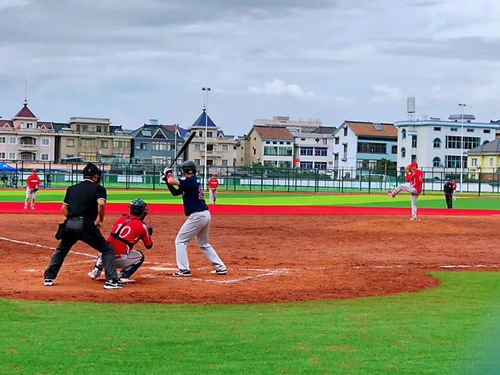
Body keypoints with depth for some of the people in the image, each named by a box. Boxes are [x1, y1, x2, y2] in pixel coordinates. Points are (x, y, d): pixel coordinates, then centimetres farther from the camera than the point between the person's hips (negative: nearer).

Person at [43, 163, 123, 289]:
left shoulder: (72, 188, 21)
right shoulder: (98, 188, 5)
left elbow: (64, 208, 18)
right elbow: (101, 204, -13)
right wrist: (100, 219, -1)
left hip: (69, 225, 5)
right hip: (86, 225, -5)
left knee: (61, 249, 28)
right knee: (108, 249, 7)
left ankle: (48, 278, 26)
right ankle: (111, 280, -4)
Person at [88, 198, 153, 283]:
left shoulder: (121, 218, 11)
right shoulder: (142, 226, -1)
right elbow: (149, 245, 10)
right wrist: (148, 233, 29)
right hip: (120, 259, -5)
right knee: (140, 256, 23)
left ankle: (96, 271, 22)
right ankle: (123, 276, 5)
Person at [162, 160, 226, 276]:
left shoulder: (190, 180, -12)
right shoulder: (194, 181, 16)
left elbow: (172, 181, -20)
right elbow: (175, 192, 22)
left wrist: (168, 174, 1)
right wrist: (167, 180, 13)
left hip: (197, 216, -10)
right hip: (206, 215, 10)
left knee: (180, 241, 0)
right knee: (204, 244, 22)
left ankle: (184, 269, -6)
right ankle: (221, 267, 19)